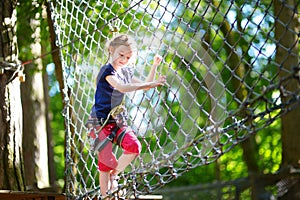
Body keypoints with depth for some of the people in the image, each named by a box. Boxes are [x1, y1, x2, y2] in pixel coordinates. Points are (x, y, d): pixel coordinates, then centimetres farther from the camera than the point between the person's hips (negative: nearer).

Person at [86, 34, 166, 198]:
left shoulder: (126, 72, 10)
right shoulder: (107, 70, -14)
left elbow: (145, 85, 20)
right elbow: (122, 87, -31)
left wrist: (154, 66, 10)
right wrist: (151, 84, -32)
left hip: (119, 121, 6)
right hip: (101, 122, -6)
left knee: (134, 146, -19)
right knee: (106, 162, -11)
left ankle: (113, 175, 1)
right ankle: (105, 195, 2)